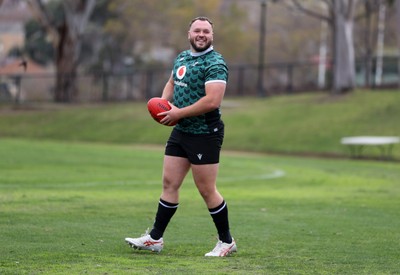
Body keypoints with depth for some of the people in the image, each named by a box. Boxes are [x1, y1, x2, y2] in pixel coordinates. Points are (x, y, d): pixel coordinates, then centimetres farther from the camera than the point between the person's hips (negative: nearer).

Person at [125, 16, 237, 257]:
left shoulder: (215, 63, -16)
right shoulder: (182, 58, 12)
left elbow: (212, 101, -26)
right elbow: (172, 83, 30)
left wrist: (179, 113, -20)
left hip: (205, 135, -8)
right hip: (180, 131, 8)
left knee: (207, 191, -2)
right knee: (170, 183, 9)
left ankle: (227, 242, 12)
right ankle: (155, 239, 15)